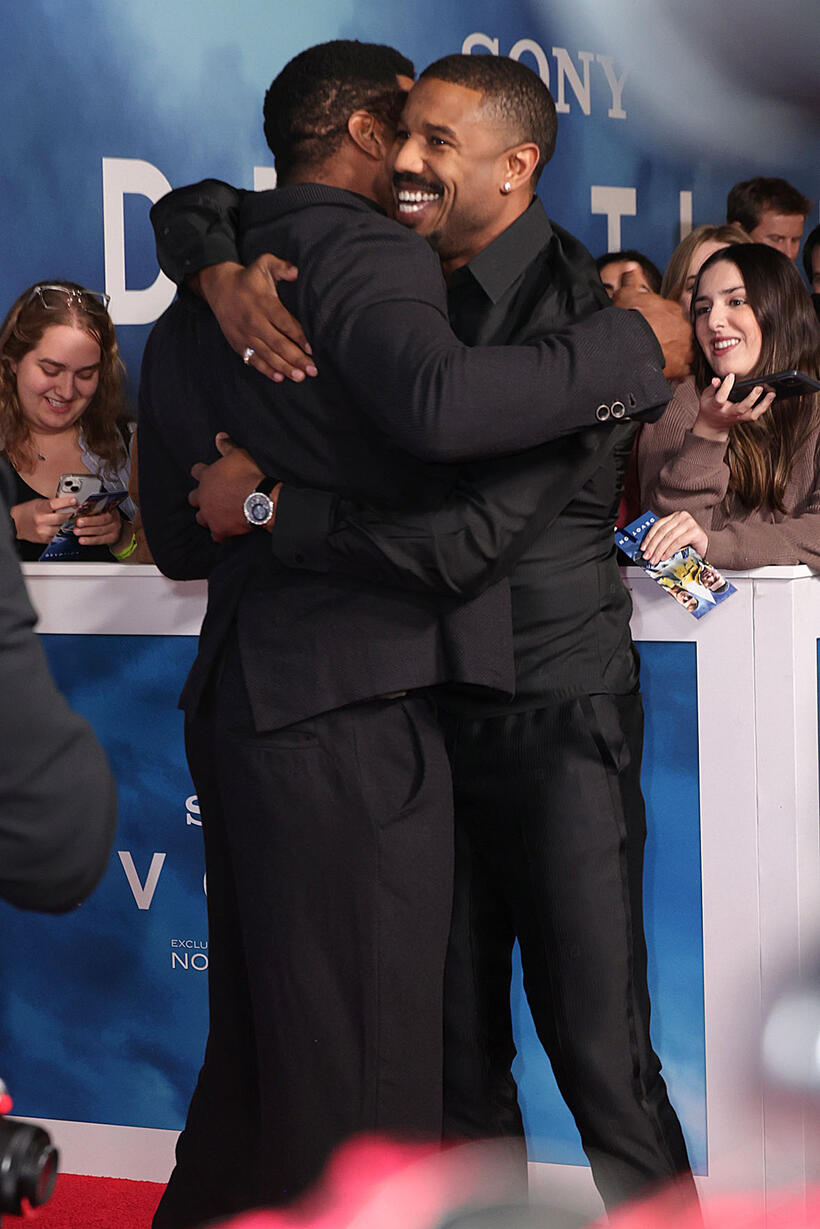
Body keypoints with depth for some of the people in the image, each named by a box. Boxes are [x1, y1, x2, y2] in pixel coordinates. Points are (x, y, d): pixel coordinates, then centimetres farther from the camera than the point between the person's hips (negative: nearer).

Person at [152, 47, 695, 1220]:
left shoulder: (579, 315, -16)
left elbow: (466, 544, -24)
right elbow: (188, 208, 9)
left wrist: (269, 506, -17)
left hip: (554, 717, -6)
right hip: (428, 707, 6)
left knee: (599, 1054, -4)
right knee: (457, 1044, 10)